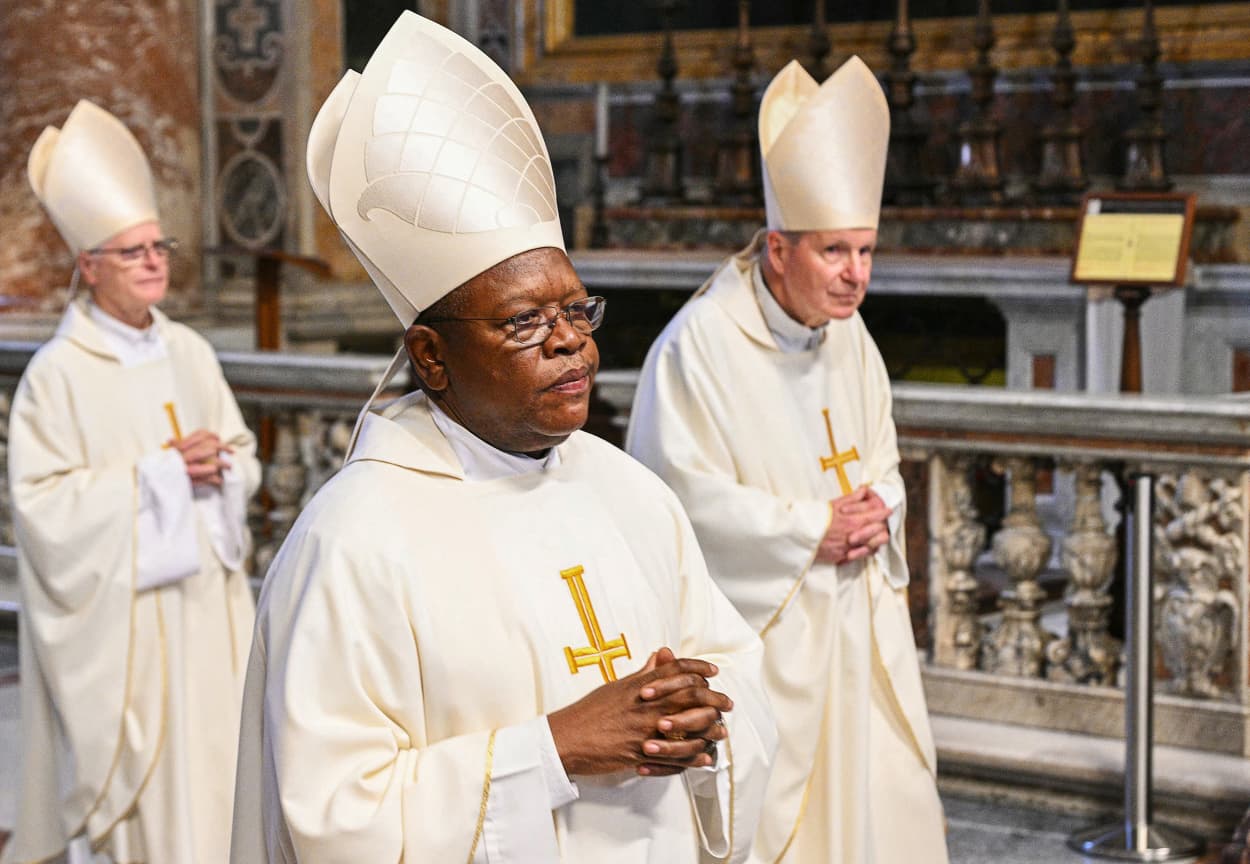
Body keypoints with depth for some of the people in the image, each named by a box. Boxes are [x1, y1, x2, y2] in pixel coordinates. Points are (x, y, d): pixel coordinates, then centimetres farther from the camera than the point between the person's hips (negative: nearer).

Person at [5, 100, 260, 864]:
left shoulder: (190, 353, 8)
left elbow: (243, 455, 15)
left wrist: (218, 467, -8)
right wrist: (157, 472, -16)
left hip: (205, 599, 5)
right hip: (117, 614, -5)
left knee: (204, 765, 9)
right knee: (125, 779, -2)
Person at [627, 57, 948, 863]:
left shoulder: (848, 335, 6)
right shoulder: (700, 345, -17)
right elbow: (684, 496, -19)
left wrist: (876, 515, -5)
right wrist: (811, 530, -15)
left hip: (861, 625, 7)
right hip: (760, 636, -7)